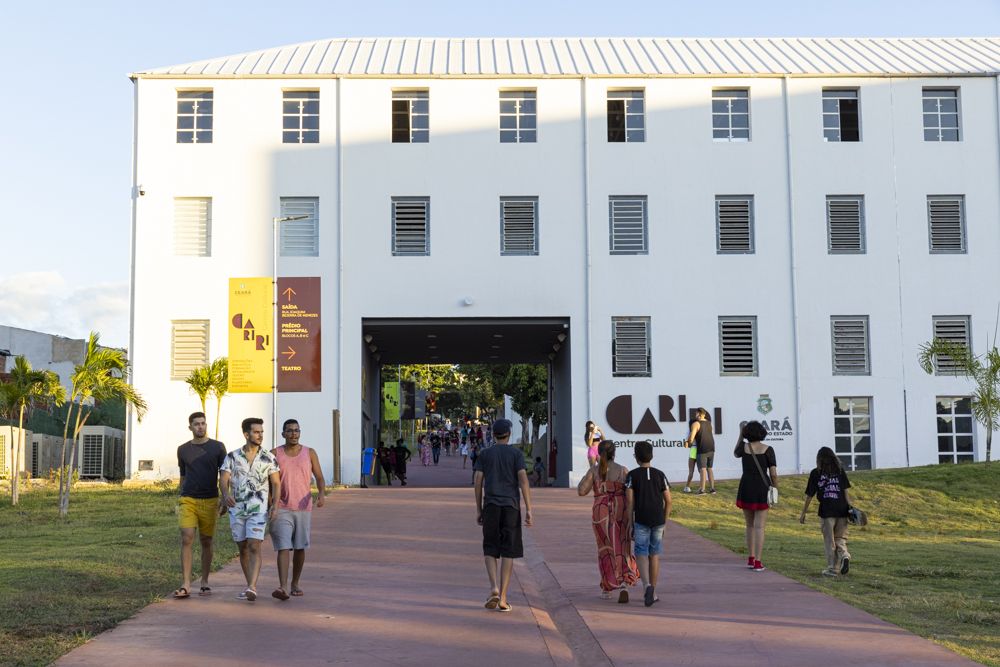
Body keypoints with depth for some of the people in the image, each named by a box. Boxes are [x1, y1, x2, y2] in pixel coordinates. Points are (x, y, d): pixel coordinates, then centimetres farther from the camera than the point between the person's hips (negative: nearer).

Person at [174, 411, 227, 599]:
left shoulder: (217, 447, 4)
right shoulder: (183, 449, 11)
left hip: (209, 500, -1)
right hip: (188, 500, 1)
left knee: (206, 542, 5)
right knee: (186, 539, -11)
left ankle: (204, 583, 15)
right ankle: (185, 585, -12)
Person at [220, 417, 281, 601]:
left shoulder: (268, 458, 1)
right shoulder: (232, 457, 3)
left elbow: (276, 483, 4)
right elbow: (224, 480, -2)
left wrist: (275, 505, -11)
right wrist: (226, 495, -24)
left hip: (259, 509, -2)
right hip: (237, 509, 2)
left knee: (254, 547, -15)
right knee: (243, 549, 9)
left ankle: (252, 588, -21)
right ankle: (250, 586, 21)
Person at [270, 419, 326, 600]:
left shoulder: (309, 453, 5)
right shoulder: (275, 454, 2)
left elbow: (319, 478, 4)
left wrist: (322, 493, -15)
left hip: (304, 508, 2)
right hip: (282, 509, -2)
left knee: (300, 548, 9)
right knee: (283, 547, -12)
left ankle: (295, 584, 24)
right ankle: (283, 587, -20)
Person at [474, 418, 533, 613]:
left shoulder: (484, 454, 7)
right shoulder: (516, 453, 3)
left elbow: (478, 482, 3)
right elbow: (523, 480, -7)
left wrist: (478, 511, 9)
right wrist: (529, 509, -7)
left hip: (490, 506, 1)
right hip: (511, 506, -1)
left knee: (490, 549, 10)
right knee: (508, 552, 3)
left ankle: (494, 587, -13)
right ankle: (503, 598, 0)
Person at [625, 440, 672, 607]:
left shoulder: (632, 475, -4)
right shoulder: (660, 475, 4)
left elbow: (629, 501, -9)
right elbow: (668, 501, 2)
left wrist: (630, 524, -3)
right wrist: (665, 522, 11)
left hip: (641, 520, -3)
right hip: (658, 520, 3)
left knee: (641, 554, 1)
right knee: (654, 555, 12)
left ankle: (647, 585, -24)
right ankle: (652, 592, 17)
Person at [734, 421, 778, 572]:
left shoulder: (744, 447, -3)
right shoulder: (768, 450, -6)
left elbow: (736, 454, 23)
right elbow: (773, 474, -7)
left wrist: (740, 434, 22)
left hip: (746, 490, 2)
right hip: (763, 490, -2)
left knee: (750, 525, 18)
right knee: (759, 527, -1)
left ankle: (751, 559, 22)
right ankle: (757, 563, -6)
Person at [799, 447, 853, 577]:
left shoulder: (816, 473, 3)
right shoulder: (840, 470, 8)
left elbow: (809, 495, 4)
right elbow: (846, 491, 1)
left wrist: (803, 513, 12)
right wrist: (851, 507, 5)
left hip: (826, 511, -2)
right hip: (842, 510, 2)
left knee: (829, 541, 7)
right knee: (840, 539, 13)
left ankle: (832, 569, 8)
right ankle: (845, 555, -14)